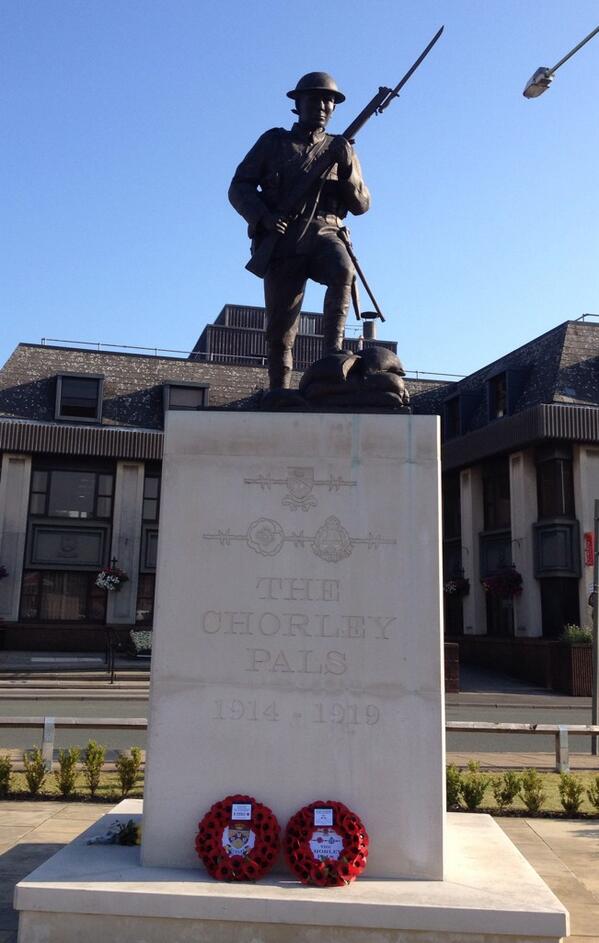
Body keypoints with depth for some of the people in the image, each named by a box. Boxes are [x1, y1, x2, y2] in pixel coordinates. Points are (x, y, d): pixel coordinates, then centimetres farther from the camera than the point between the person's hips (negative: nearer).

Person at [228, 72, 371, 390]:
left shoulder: (340, 149, 17)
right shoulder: (273, 141, 15)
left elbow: (361, 205, 13)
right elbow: (238, 188, 9)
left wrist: (347, 172, -7)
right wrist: (263, 216, -10)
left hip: (323, 234, 0)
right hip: (281, 243, 0)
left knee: (343, 271, -35)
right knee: (280, 331, -3)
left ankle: (333, 351, -34)